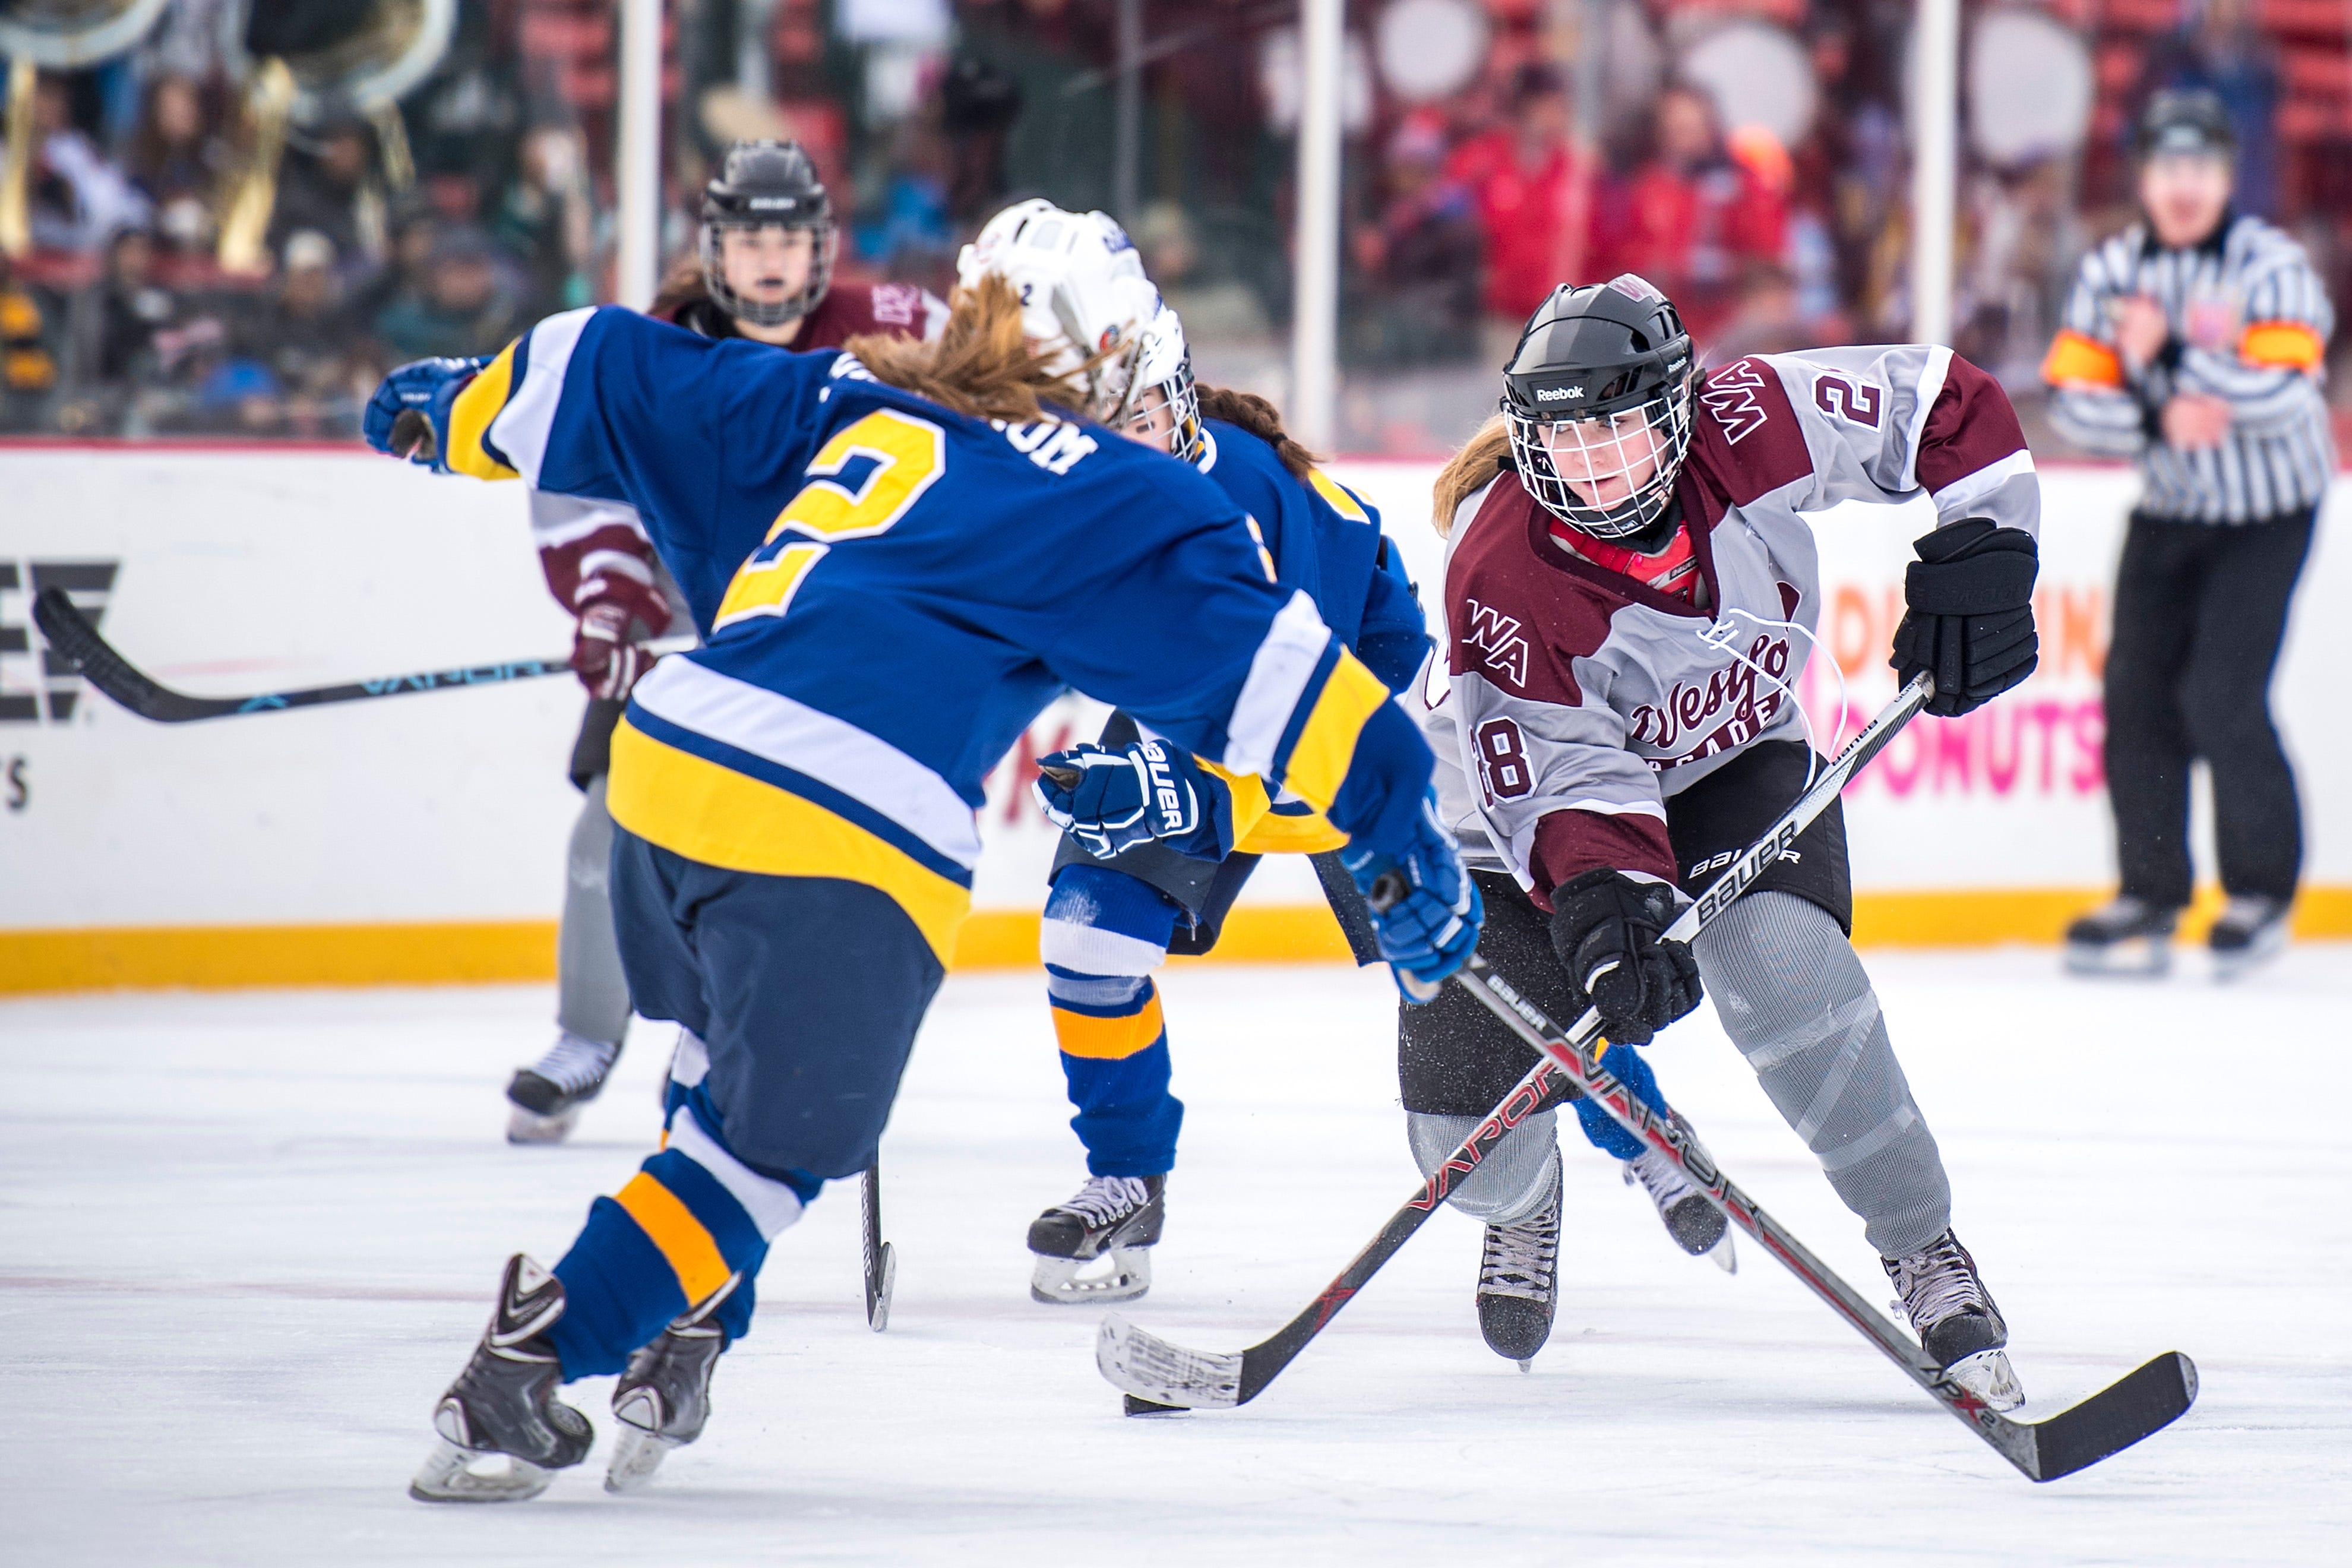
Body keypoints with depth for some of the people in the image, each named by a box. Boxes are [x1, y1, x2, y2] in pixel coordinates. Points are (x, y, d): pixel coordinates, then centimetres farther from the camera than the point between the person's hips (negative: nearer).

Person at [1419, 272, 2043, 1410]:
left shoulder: (1745, 425, -26)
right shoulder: (1501, 576, -33)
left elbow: (1945, 404, -13)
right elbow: (1563, 776, -37)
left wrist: (1978, 553, -22)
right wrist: (1610, 903, -53)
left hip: (1730, 760, 2)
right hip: (1516, 801, -2)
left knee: (1781, 964, -30)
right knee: (1468, 1145, -8)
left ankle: (1924, 1252, -13)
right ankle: (1521, 1201, 34)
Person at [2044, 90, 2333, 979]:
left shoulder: (2272, 268, -16)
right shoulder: (2110, 272, -1)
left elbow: (2285, 394, -28)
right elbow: (2074, 399, -6)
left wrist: (2169, 353, -29)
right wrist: (2158, 420, -23)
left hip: (2267, 514, -5)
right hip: (2169, 511, 5)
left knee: (2222, 699, -15)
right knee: (2137, 694, -2)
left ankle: (2262, 893, 2)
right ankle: (2150, 896, 9)